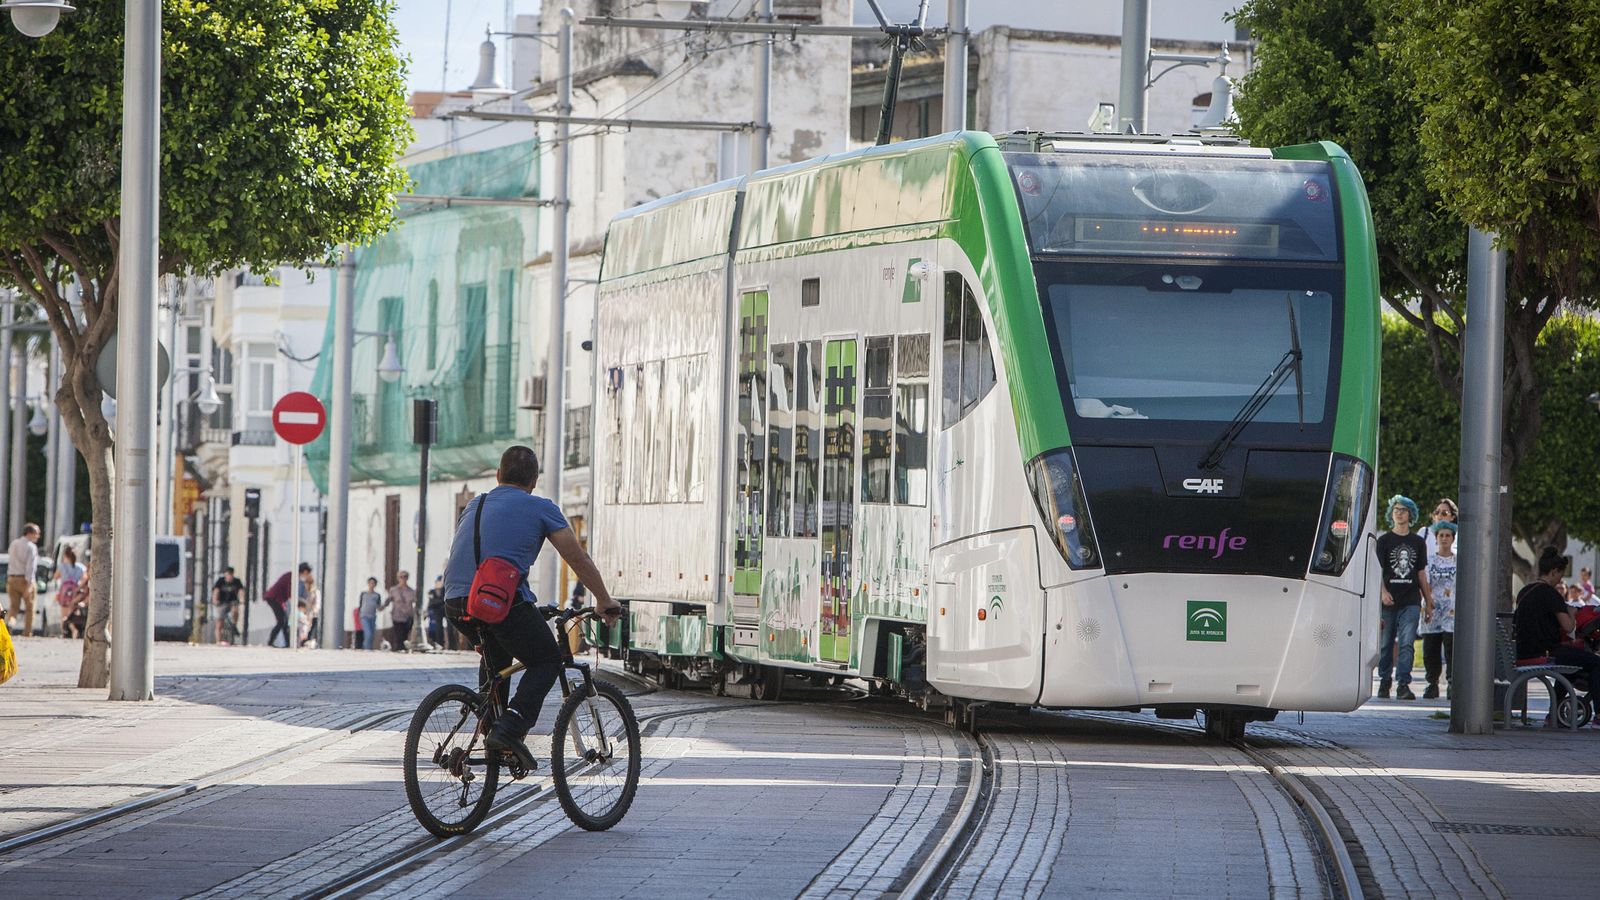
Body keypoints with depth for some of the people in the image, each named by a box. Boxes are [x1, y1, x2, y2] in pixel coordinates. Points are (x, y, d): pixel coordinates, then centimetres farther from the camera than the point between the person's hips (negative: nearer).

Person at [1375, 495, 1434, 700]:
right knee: (1386, 644, 6)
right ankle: (1384, 682, 21)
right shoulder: (1384, 541, 4)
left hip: (1411, 602, 1)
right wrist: (1383, 592, -18)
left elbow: (1421, 574, 17)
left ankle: (1403, 684, -15)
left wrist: (1429, 601, 15)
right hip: (1389, 601, -1)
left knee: (1407, 644, -11)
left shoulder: (1418, 542, 12)